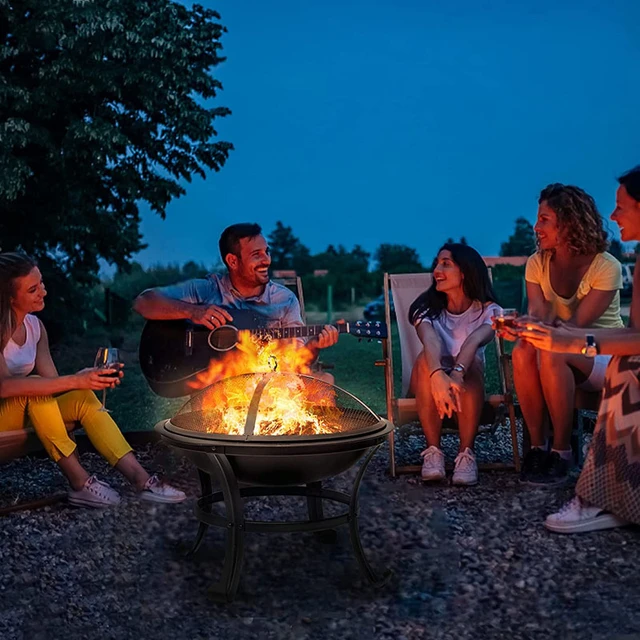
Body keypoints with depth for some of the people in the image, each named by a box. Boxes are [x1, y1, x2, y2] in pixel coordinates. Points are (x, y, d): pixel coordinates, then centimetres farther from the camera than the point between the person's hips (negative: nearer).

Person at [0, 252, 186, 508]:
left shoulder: (35, 326, 3)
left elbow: (52, 382, -1)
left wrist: (87, 378, -22)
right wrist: (75, 381, -35)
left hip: (30, 411, 7)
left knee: (84, 397, -15)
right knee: (36, 390, -32)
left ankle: (140, 478, -20)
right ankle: (80, 482, -26)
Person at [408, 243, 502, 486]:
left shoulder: (488, 311, -8)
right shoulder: (427, 308, -7)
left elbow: (474, 342, -31)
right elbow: (430, 341, -30)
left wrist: (456, 375, -52)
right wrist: (438, 376, -52)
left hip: (468, 384, 0)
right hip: (430, 384, 1)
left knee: (473, 362, -34)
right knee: (426, 360, -33)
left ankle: (466, 454, -30)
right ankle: (433, 451, -27)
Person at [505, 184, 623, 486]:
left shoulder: (606, 267, -16)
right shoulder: (537, 263, -1)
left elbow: (577, 324, -23)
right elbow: (537, 315, -12)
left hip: (604, 355, -4)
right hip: (564, 351, 4)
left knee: (551, 354, -36)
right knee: (523, 352, -31)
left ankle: (561, 451, -23)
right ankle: (537, 446, -20)